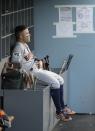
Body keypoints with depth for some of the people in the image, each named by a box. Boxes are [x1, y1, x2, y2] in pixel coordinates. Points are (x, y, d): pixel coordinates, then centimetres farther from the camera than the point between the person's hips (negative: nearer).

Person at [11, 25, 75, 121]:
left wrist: (39, 61, 6)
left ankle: (62, 107, 9)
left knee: (60, 80, 4)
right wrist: (29, 60, -17)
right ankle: (59, 112, -12)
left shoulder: (25, 45, 15)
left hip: (37, 69, 11)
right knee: (55, 83, -21)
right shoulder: (18, 48, -16)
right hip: (31, 72, -10)